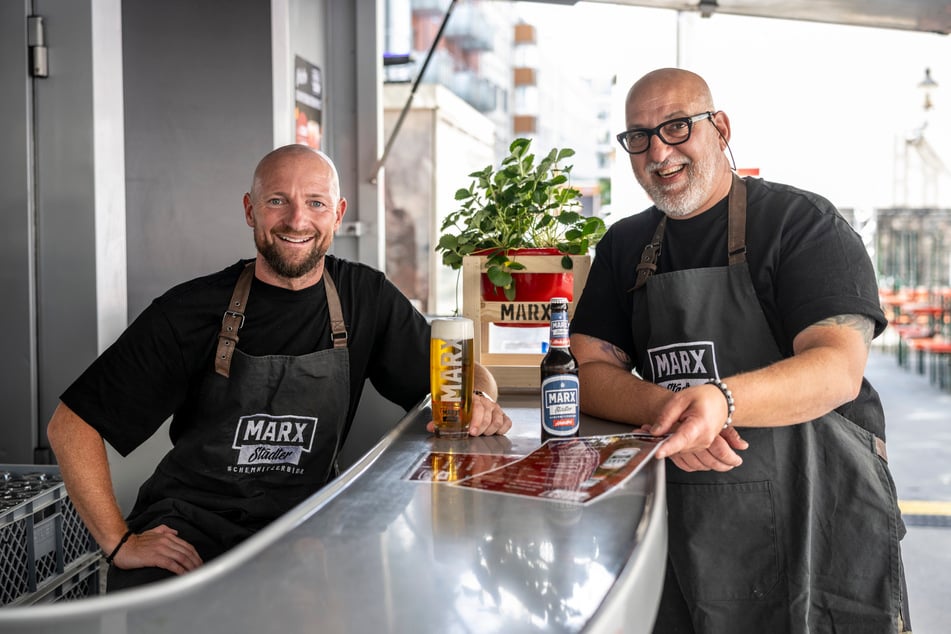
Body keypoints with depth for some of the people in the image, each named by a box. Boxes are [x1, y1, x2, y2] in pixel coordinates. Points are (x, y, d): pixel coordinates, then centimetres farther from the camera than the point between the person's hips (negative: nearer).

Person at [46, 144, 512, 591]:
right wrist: (120, 542, -11)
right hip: (186, 531, -2)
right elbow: (71, 423, -4)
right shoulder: (192, 310, -7)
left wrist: (479, 398, -13)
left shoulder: (366, 299, 1)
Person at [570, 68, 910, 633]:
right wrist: (662, 407, -19)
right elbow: (586, 370, 2)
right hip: (681, 523, 4)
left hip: (817, 521, -4)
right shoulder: (625, 247, 9)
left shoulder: (803, 222, -6)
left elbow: (841, 368, -18)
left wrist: (720, 400, -36)